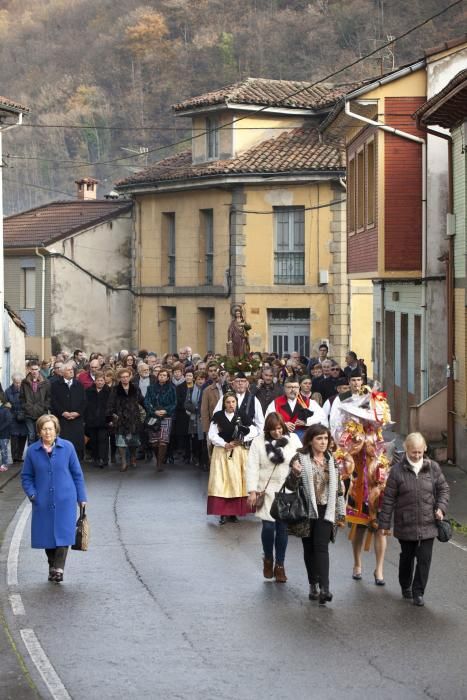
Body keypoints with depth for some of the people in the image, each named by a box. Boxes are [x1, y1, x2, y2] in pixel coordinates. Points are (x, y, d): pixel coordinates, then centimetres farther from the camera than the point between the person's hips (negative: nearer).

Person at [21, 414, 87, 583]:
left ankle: (58, 569, -11)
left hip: (65, 500, -1)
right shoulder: (32, 451, 0)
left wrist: (82, 497, 5)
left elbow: (77, 473, 6)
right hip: (43, 502, 2)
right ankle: (52, 565, 25)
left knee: (63, 533, -11)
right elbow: (26, 476, 9)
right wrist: (31, 493, -7)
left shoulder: (67, 447, -1)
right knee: (46, 535, 7)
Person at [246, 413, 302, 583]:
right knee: (268, 526, -8)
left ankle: (279, 565, 14)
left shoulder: (293, 439, 2)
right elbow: (252, 467, -2)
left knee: (282, 527, 2)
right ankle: (268, 559, 18)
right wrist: (252, 491, -9)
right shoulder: (259, 442, -1)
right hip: (267, 491, -1)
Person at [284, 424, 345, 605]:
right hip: (307, 511, -1)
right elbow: (291, 486, -4)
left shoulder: (331, 461, 8)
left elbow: (338, 488, 13)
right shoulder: (301, 459, -3)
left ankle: (324, 588, -20)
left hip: (325, 511, 1)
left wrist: (341, 513, 12)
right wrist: (294, 473, -26)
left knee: (321, 547, -11)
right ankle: (313, 586, 17)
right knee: (309, 549, 6)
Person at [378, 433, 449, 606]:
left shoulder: (433, 468, 0)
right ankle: (405, 586, 36)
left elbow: (443, 489, 11)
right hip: (405, 525, -1)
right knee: (407, 557, 16)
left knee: (424, 559, -3)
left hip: (428, 525, 1)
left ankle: (418, 592, 6)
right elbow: (388, 499, -3)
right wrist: (384, 523, -1)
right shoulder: (397, 471, -6)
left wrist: (441, 507, -6)